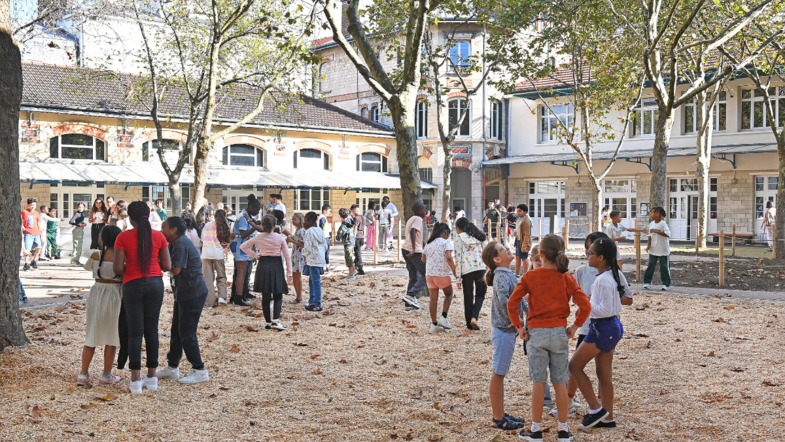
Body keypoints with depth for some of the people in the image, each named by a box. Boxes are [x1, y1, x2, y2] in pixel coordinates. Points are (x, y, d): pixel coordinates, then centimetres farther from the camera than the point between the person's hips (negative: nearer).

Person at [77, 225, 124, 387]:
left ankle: (83, 374, 12)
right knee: (111, 337, 7)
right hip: (115, 297, -2)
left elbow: (87, 267, 15)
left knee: (91, 336, 11)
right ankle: (107, 375, 12)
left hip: (97, 295, 2)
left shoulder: (96, 255, -5)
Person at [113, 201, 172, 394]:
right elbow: (167, 266, 1)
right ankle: (152, 378, 15)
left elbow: (117, 268, -10)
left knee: (135, 332, 2)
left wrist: (128, 267, 12)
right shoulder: (158, 236, 2)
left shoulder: (123, 237, -6)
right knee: (152, 331, 10)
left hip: (133, 284, -2)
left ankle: (136, 380, 1)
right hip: (155, 284, 3)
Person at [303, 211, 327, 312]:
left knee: (316, 282, -6)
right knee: (311, 281, 18)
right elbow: (325, 246, 13)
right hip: (320, 259, 9)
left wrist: (302, 246, 2)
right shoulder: (320, 230, 11)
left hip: (313, 260, -9)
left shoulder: (309, 231, -13)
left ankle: (318, 305, -4)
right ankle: (312, 302, 22)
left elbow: (308, 249, -16)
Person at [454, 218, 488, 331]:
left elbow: (458, 259, -4)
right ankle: (474, 317, -10)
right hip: (481, 269, 2)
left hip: (466, 271, -2)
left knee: (468, 297, 10)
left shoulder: (459, 239, -1)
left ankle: (470, 324, 15)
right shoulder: (481, 237, 11)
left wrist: (458, 278, -2)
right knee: (480, 295, 13)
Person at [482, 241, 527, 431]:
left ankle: (500, 414, 28)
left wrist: (528, 311, 9)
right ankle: (498, 418, 8)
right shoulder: (502, 275, -19)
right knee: (498, 374, 0)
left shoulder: (508, 274, 11)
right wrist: (512, 319, -23)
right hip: (503, 331, -9)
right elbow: (502, 298, -35)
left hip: (508, 330, 9)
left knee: (501, 373, 17)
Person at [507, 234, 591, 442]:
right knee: (560, 381, 9)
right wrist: (575, 326, 3)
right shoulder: (567, 278, -2)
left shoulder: (530, 277, -6)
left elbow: (512, 303, -12)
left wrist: (519, 326, -2)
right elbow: (585, 305, -8)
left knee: (538, 381, 5)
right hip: (560, 333, 2)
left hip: (536, 332, -1)